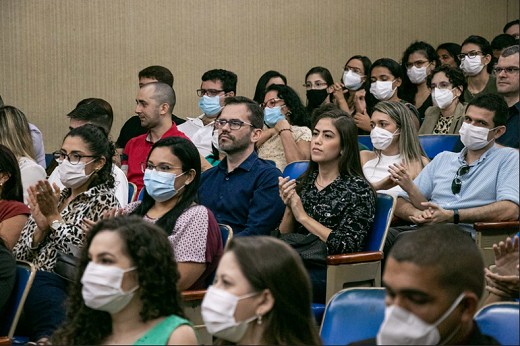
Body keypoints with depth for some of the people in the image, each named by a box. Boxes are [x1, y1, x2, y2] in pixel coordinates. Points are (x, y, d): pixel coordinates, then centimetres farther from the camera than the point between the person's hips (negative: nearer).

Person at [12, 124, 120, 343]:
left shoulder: (104, 201, 5)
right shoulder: (53, 197, 24)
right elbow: (18, 255, 19)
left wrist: (54, 217, -2)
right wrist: (41, 229, 0)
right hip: (25, 278, 6)